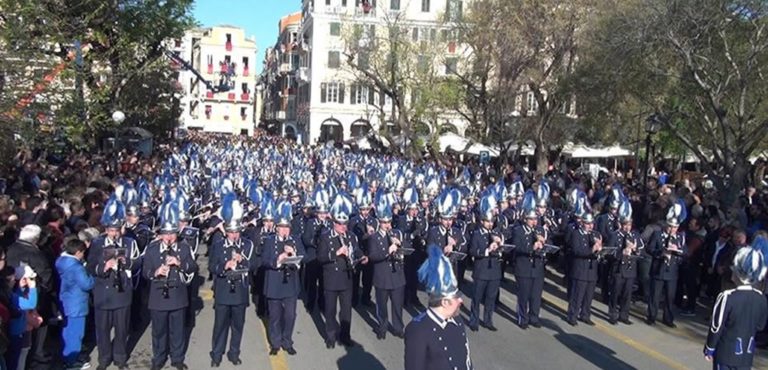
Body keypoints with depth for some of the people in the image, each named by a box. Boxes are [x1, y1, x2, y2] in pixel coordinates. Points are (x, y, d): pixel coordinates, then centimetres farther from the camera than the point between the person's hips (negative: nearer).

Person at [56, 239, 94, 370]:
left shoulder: (61, 261, 4)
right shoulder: (75, 266, -25)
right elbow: (87, 284, -25)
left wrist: (85, 271, 9)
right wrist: (93, 276, -7)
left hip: (66, 302, 10)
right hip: (76, 305, -10)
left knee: (67, 330, 20)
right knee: (75, 333, 2)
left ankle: (66, 357, 32)